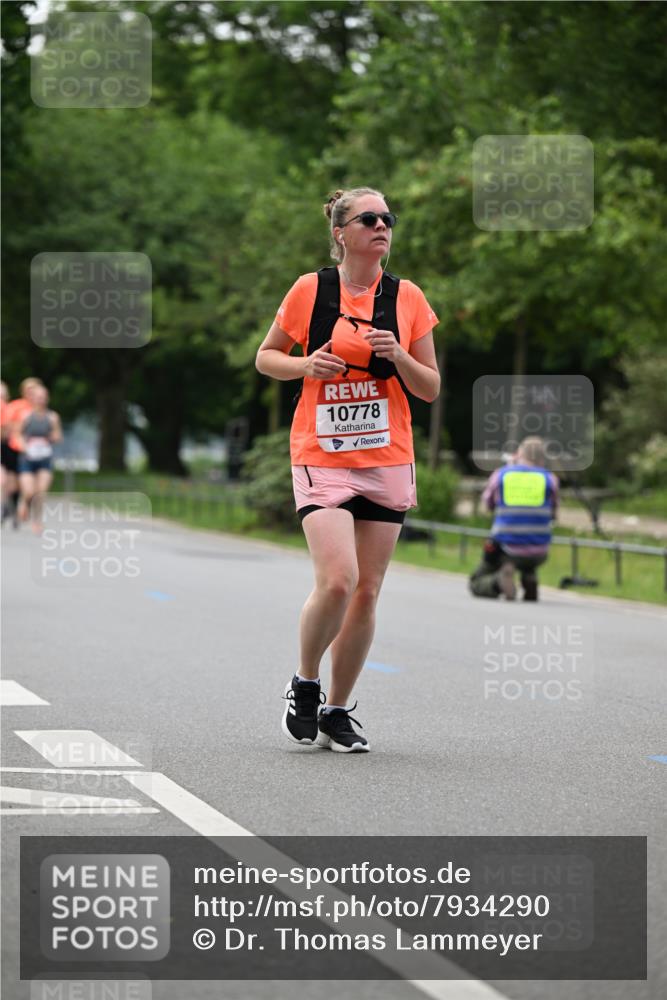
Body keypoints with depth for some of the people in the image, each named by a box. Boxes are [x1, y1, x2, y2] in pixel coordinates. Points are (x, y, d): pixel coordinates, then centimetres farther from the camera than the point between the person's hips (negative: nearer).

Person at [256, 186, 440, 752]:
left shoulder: (407, 298, 4)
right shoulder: (310, 290, -1)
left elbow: (431, 390, 7)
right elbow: (266, 357, 11)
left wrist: (399, 356, -12)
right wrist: (305, 365, -9)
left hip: (387, 461, 3)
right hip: (321, 457, -3)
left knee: (367, 593, 3)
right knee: (337, 581, -19)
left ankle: (336, 712, 18)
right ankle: (304, 685, 6)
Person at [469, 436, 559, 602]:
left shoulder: (500, 474, -1)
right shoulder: (550, 479, 0)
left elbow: (488, 503, 20)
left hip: (505, 550, -2)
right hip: (539, 554, 2)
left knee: (476, 584, 19)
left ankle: (498, 581, -15)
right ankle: (530, 582, 16)